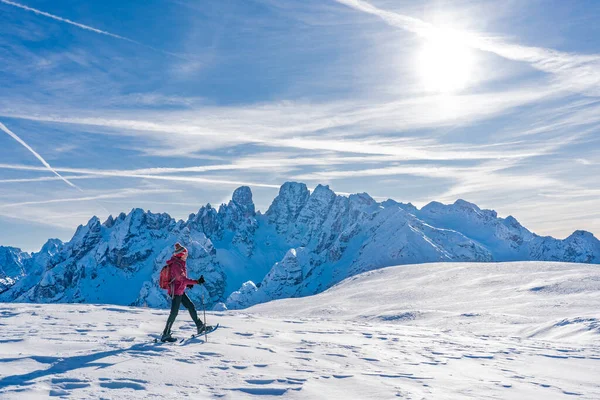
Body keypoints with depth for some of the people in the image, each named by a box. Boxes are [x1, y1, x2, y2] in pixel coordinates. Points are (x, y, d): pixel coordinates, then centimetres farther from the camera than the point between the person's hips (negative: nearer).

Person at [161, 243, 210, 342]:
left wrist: (188, 284, 6)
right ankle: (165, 335, 7)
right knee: (174, 313, -2)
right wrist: (197, 282, -39)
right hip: (175, 292, -10)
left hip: (180, 291, 10)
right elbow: (183, 279, -32)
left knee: (191, 306, 12)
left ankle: (200, 326, 19)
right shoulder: (176, 265, -23)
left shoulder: (179, 263, 7)